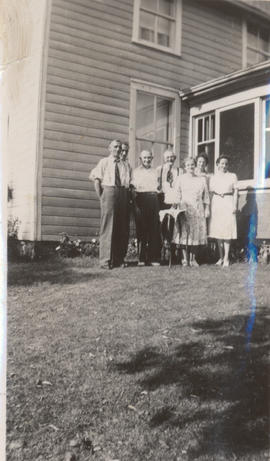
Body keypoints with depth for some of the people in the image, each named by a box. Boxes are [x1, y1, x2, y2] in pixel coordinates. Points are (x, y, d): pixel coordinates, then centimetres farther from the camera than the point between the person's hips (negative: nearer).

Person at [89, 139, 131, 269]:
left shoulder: (124, 165, 16)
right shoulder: (103, 162, 7)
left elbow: (128, 183, 12)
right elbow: (96, 180, 2)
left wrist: (128, 197, 1)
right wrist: (101, 197, -5)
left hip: (122, 194, 4)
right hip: (108, 191, -4)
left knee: (121, 228, 5)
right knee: (107, 227, -7)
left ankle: (119, 259, 14)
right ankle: (106, 260, -3)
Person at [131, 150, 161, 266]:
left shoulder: (155, 171, 23)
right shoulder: (135, 171, 17)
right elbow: (132, 187, 9)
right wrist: (134, 195, -7)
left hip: (153, 199, 2)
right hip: (140, 199, -1)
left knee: (154, 229, -5)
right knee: (141, 229, -6)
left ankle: (154, 258, -3)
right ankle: (141, 258, -3)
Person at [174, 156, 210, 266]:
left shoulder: (202, 179, 12)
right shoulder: (181, 178, 7)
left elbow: (206, 196, 12)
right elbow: (178, 195, 4)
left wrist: (207, 209, 7)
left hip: (198, 210, 2)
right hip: (185, 209, -2)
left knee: (196, 233, 0)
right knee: (184, 233, -5)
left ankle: (193, 259, 8)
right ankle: (185, 259, 3)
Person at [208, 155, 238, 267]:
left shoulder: (232, 176, 9)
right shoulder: (213, 177, 14)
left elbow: (235, 191, 4)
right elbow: (211, 193, 12)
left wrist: (235, 205, -5)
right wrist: (210, 207, 2)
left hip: (228, 203, -2)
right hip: (216, 203, 2)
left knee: (227, 230, -7)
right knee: (217, 230, 2)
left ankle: (226, 258, -3)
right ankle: (221, 257, 11)